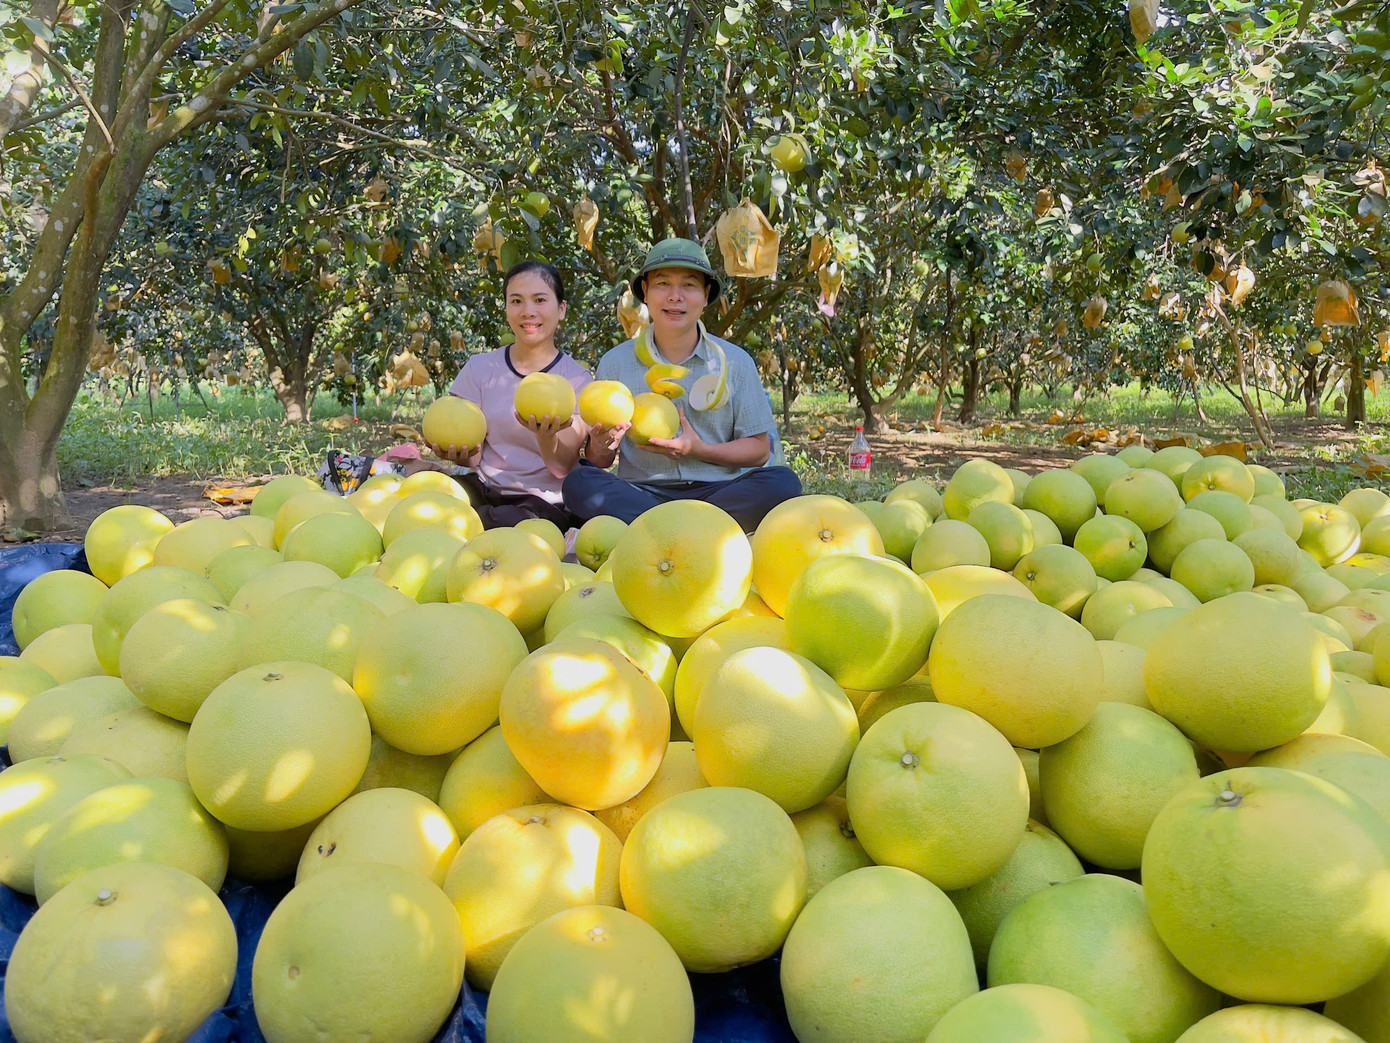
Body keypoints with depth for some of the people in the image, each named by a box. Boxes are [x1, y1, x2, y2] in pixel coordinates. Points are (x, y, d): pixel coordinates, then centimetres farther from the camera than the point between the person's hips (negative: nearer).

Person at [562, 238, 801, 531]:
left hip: (716, 490, 1)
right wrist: (600, 446, -19)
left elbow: (759, 449, 6)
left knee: (782, 482, -26)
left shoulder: (735, 362, 7)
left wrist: (700, 450, -11)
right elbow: (598, 461, 6)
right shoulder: (615, 362, 7)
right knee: (578, 483, -27)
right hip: (641, 492, 0)